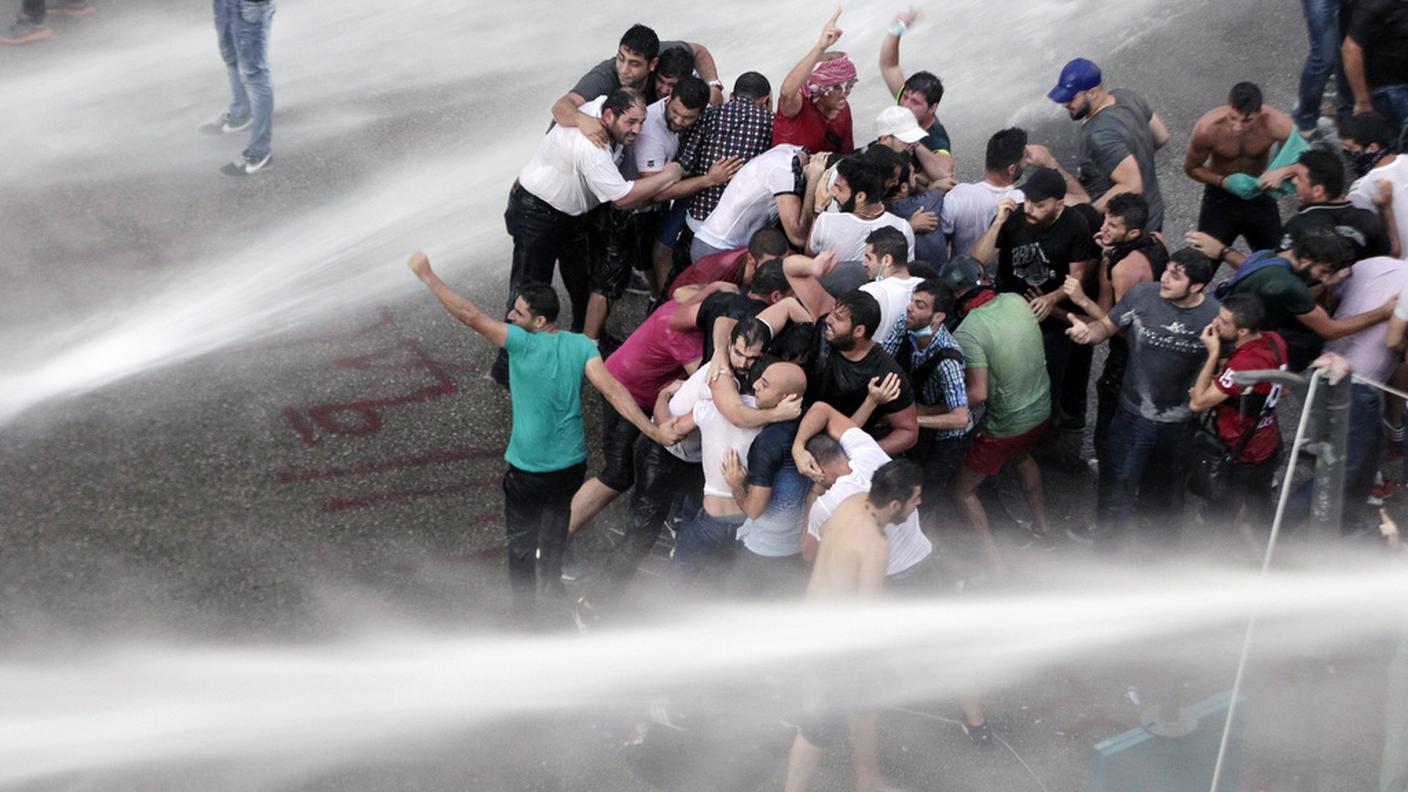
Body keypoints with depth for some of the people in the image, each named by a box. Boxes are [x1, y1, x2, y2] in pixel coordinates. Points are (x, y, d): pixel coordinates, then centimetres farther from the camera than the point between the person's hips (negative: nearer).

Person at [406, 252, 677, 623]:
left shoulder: (522, 343, -22)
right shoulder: (580, 345, -9)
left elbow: (470, 315, -26)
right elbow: (612, 389, -17)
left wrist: (427, 275, -22)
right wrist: (652, 429, -16)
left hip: (528, 472, -5)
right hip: (571, 463, 5)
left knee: (522, 540, 15)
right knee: (557, 521, 32)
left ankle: (524, 608, 28)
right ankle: (552, 580, 52)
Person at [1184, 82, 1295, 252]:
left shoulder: (1276, 125, -32)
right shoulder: (1207, 128, -30)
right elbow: (1191, 168, -12)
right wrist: (1225, 181, -29)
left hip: (1260, 195, 1)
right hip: (1220, 197, -1)